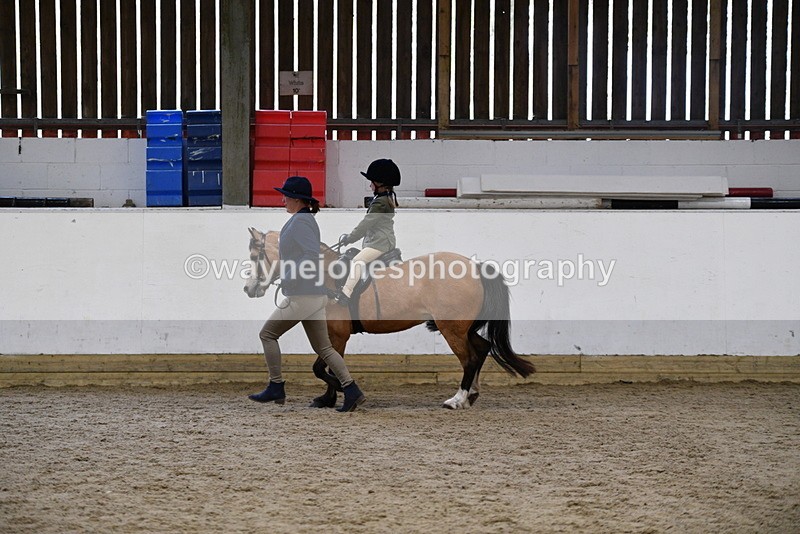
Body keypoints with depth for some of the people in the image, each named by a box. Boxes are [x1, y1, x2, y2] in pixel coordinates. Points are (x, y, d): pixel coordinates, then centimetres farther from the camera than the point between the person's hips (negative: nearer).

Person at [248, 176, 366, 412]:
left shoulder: (300, 222, -13)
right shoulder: (307, 220, 17)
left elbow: (312, 255, -24)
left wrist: (288, 280, -21)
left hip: (301, 296, -10)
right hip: (317, 295, 10)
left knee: (268, 334, 5)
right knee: (323, 347, 8)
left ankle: (276, 388, 7)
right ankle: (351, 390, -3)